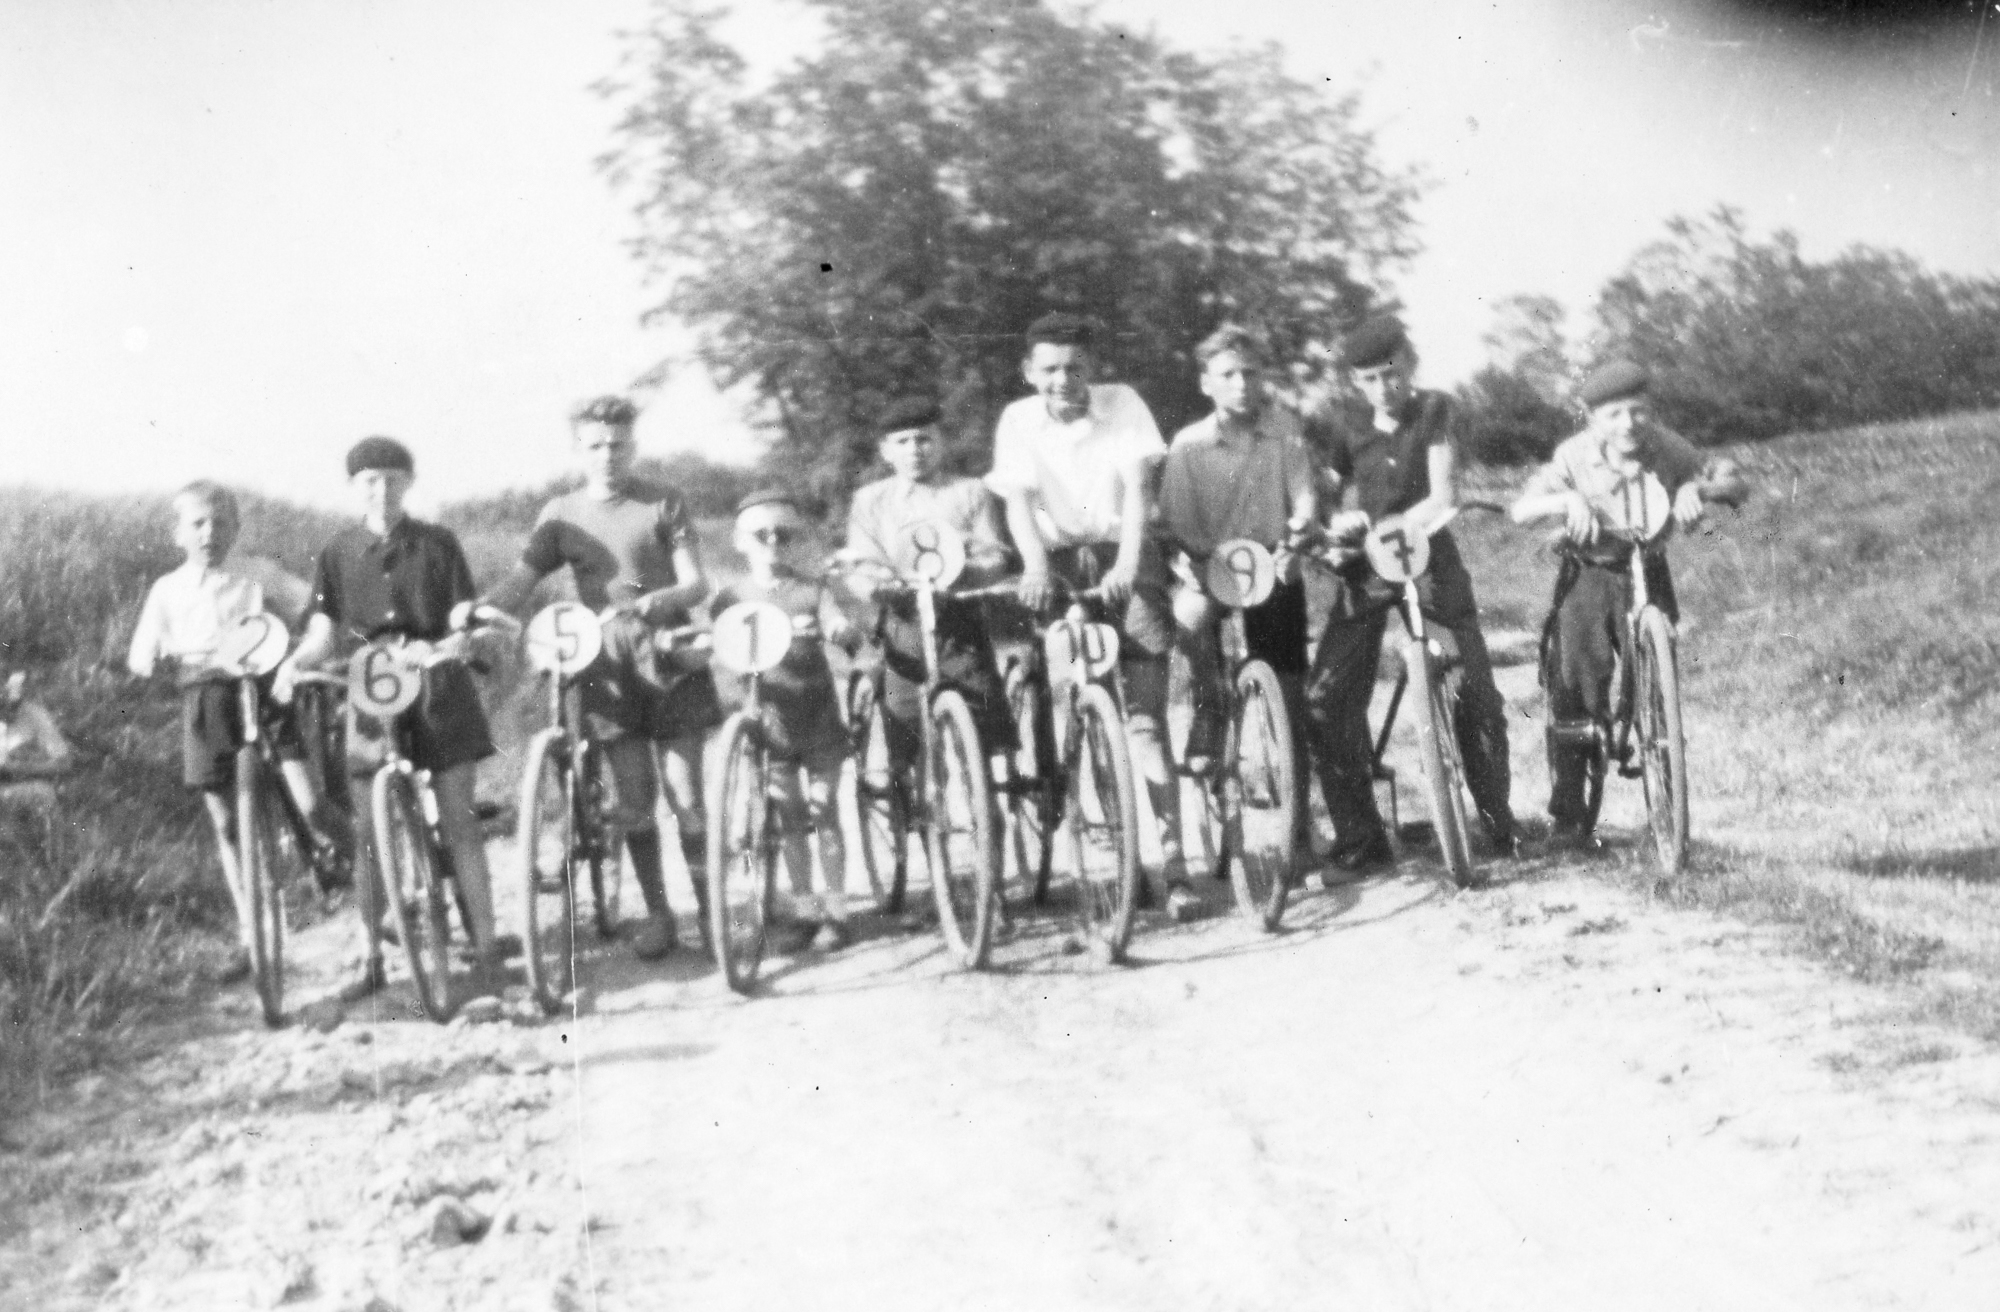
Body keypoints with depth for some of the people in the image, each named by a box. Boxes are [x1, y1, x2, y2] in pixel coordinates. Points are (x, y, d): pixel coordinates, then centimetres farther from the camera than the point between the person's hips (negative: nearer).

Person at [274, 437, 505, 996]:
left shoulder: (437, 544, 2)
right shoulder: (338, 552, 4)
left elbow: (461, 615, -1)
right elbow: (323, 631, 1)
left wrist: (463, 632, -24)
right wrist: (294, 662, -18)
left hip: (437, 687, -1)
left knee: (457, 817, -3)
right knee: (369, 829, 2)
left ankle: (486, 945, 0)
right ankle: (371, 959, 9)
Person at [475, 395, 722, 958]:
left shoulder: (663, 503, 0)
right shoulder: (562, 514, 6)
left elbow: (697, 583, -6)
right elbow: (519, 581, -1)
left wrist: (657, 601, -27)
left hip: (670, 660, -2)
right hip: (608, 667, 2)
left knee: (686, 795, -4)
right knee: (633, 800, 2)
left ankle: (709, 909, 8)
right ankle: (658, 915, 14)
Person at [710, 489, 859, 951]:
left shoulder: (810, 591, -1)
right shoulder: (731, 596, 3)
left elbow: (843, 626, -12)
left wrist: (831, 628, -34)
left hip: (817, 717, -1)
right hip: (767, 717, 1)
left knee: (823, 813, 3)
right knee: (789, 818, 8)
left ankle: (835, 911, 10)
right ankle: (803, 909, 17)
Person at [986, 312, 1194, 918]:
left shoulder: (1122, 404, -5)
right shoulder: (1019, 419, -1)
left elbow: (1137, 487, -14)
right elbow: (1018, 500, -12)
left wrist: (1127, 562, -29)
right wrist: (1035, 566, -30)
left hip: (1122, 557, -2)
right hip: (1059, 558, 2)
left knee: (1144, 716, -10)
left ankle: (1173, 865, -12)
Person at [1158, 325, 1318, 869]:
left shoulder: (1285, 429, -3)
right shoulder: (1189, 445, -6)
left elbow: (1305, 498, -9)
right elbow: (1173, 526, -8)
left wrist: (1293, 538, -29)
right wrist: (1188, 567, -25)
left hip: (1274, 575, 0)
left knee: (1289, 702, 0)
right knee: (1189, 614, -30)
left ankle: (1298, 823, 11)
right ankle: (1209, 708, -5)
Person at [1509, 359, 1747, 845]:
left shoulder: (1666, 447, -11)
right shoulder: (1576, 455, -14)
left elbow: (1737, 483, -12)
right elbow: (1520, 510, -22)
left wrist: (1699, 487, -33)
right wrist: (1566, 499, -41)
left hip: (1646, 573, 1)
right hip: (1587, 574, -1)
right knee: (1575, 689, -10)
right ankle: (1568, 817, -1)